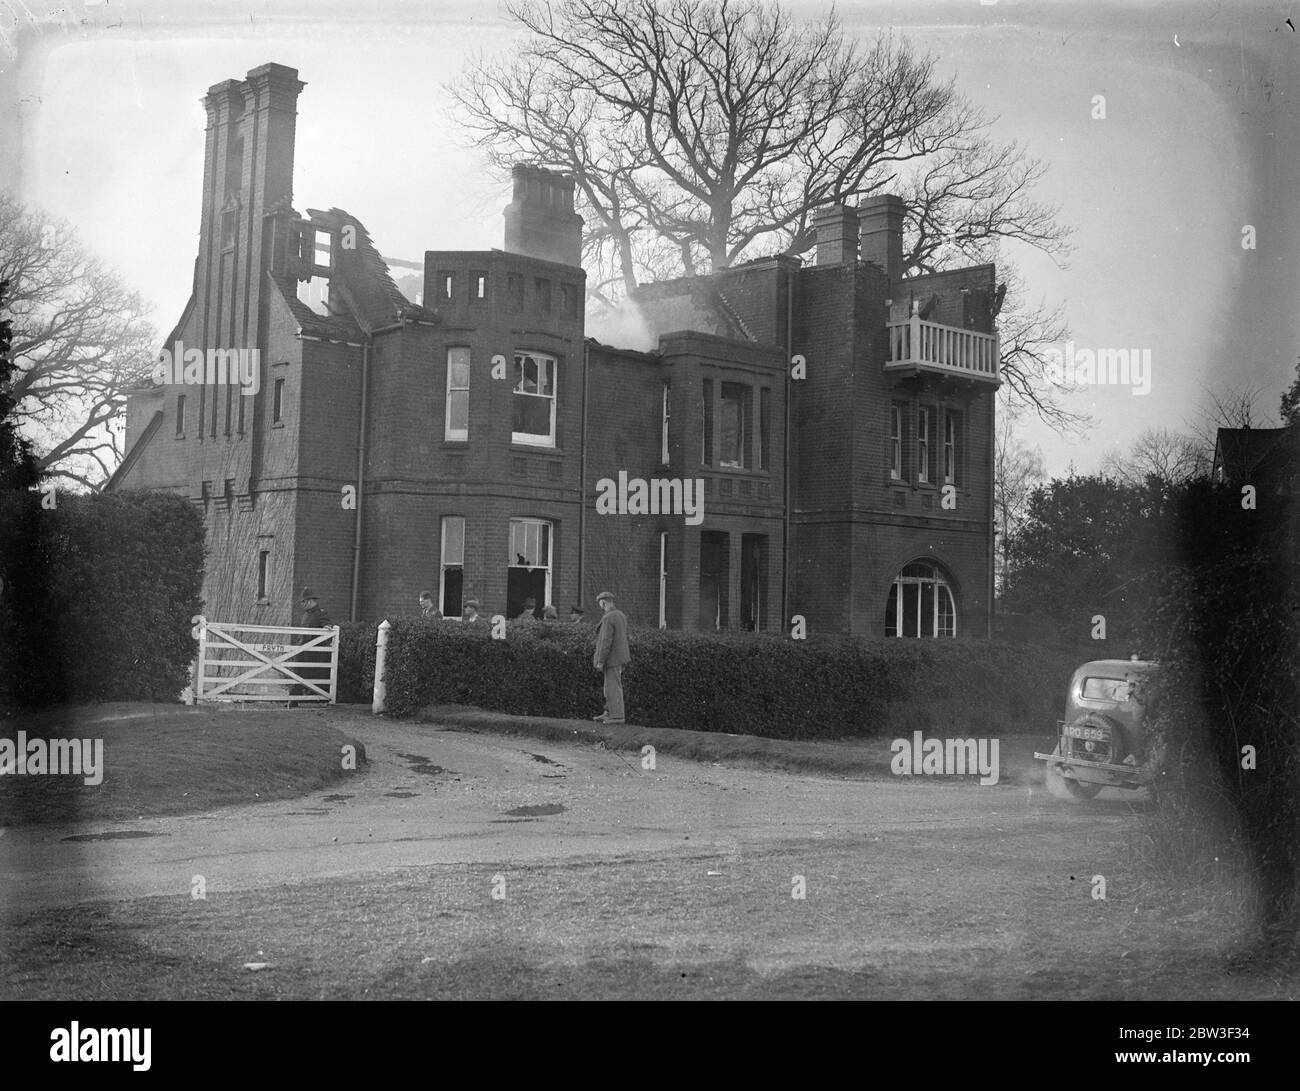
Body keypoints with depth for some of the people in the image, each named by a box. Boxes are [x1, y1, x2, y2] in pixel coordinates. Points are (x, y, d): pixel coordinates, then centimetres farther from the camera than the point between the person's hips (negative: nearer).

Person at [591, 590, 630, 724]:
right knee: (611, 686, 13)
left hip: (612, 658, -9)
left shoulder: (608, 618, -19)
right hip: (620, 656, 9)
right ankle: (608, 713, 17)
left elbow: (606, 641, -22)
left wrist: (600, 661, -18)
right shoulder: (620, 615, 11)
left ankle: (617, 716, -2)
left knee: (613, 687, -4)